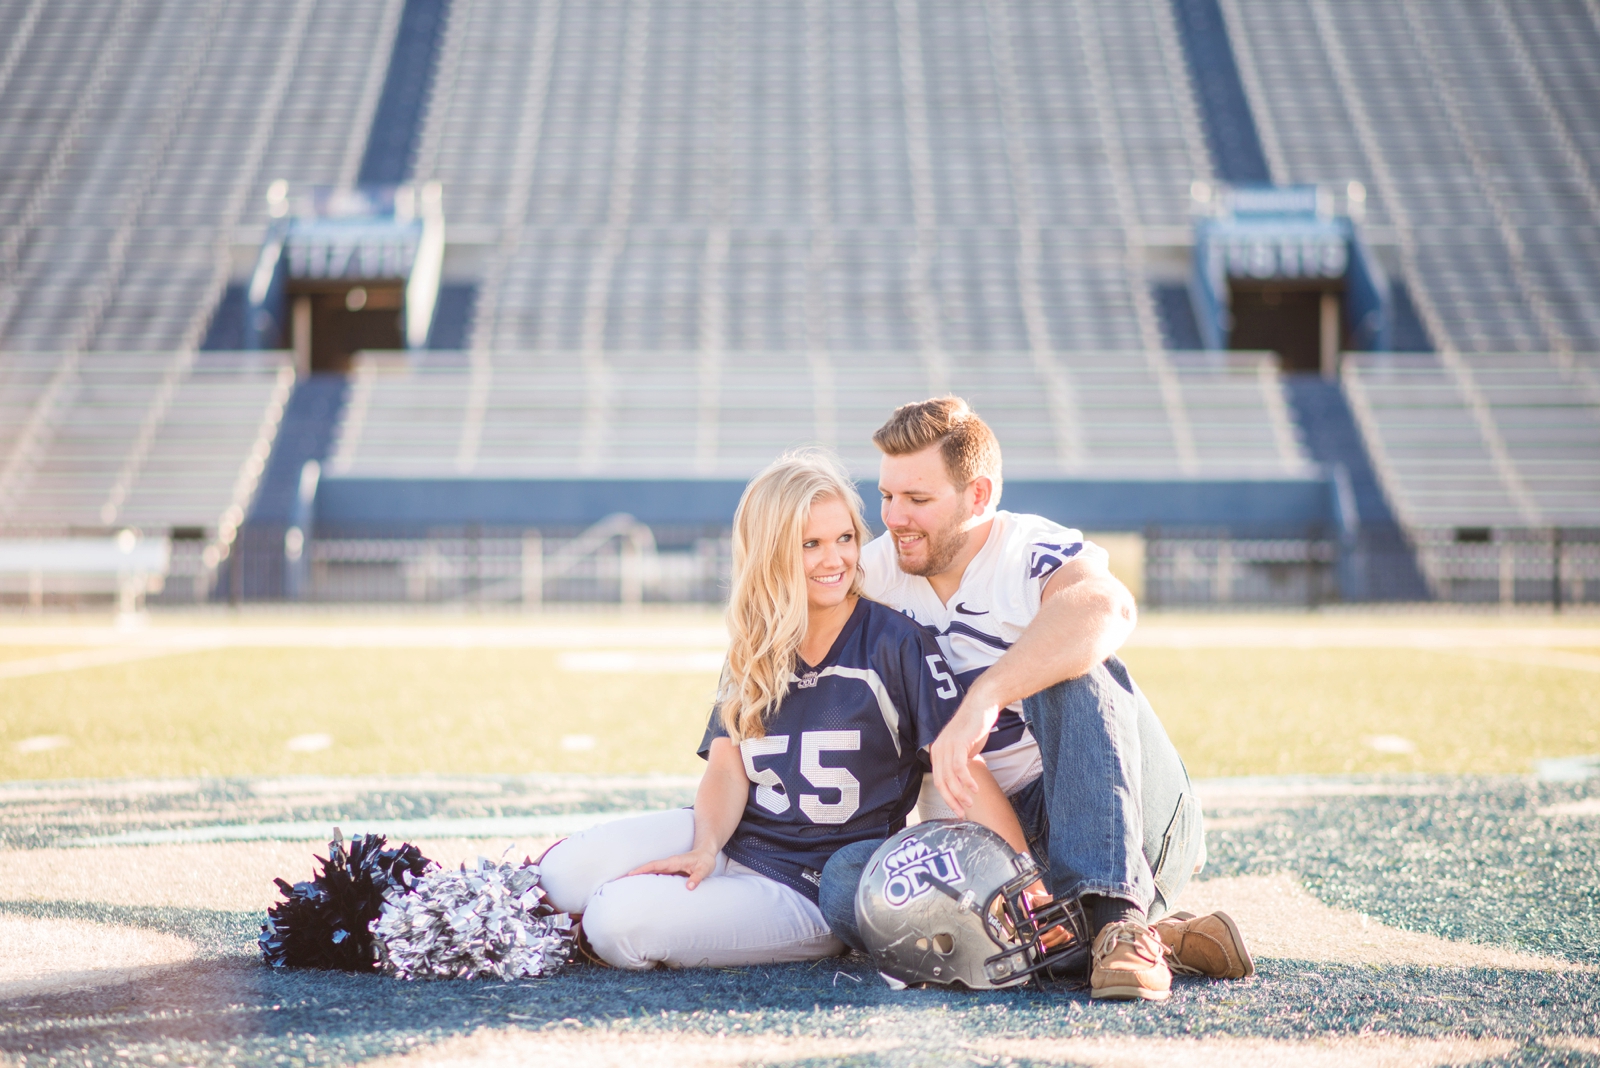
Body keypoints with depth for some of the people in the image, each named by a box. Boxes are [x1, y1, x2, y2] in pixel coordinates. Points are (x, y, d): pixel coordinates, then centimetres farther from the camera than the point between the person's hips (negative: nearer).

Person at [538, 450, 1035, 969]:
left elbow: (966, 769, -13)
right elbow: (727, 766, 1)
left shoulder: (896, 643, -7)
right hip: (735, 844, 5)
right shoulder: (752, 650, 9)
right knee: (565, 874, -19)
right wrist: (707, 846, -21)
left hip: (818, 896, -4)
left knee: (620, 920, -24)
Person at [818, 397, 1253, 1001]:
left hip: (1135, 831, -6)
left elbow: (1107, 609, -36)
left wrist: (983, 699, -45)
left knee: (1067, 667, -30)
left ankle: (1119, 920, -40)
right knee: (846, 880, -24)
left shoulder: (1033, 554, -11)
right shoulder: (879, 572, 9)